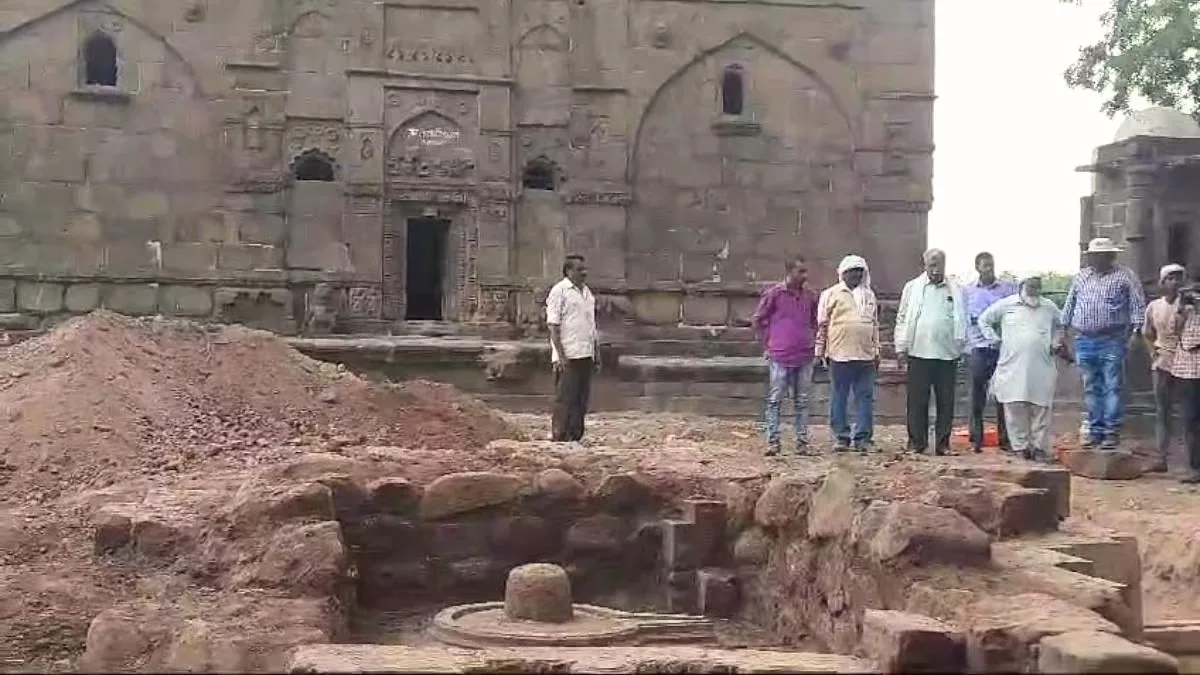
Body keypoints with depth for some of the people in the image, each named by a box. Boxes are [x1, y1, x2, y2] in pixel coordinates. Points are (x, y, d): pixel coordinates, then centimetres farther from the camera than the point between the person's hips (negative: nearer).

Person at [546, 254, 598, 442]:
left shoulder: (587, 291, 18)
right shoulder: (559, 291, -6)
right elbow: (553, 326, -11)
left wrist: (596, 352, 18)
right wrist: (560, 356, -17)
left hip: (586, 355, 8)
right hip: (568, 356, -8)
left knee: (581, 399, 9)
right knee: (565, 398, -6)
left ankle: (576, 436, 15)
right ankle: (560, 437, -2)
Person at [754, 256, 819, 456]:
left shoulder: (810, 296, 7)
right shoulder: (774, 293, -5)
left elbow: (815, 322, 22)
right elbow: (758, 319, 3)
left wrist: (812, 341, 11)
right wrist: (767, 344, 3)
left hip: (804, 357, 4)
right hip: (779, 357, -4)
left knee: (802, 402, 8)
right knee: (775, 401, -1)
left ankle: (802, 442, 12)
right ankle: (772, 442, 2)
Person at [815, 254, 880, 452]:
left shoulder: (870, 295, 16)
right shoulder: (831, 294, 3)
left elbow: (875, 325, 19)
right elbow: (822, 324, 2)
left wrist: (876, 351, 15)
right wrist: (820, 352, -1)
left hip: (865, 356, 3)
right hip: (839, 354, -3)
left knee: (865, 397, 3)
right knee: (839, 398, 2)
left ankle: (863, 437, 7)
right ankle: (841, 437, 8)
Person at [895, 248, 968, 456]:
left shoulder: (955, 290, 9)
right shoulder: (912, 287, 8)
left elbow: (961, 320, 9)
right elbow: (903, 318, 7)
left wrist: (960, 347, 0)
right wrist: (901, 349, 1)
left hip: (947, 354, 1)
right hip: (918, 353, -1)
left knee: (946, 402, 4)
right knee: (917, 400, 1)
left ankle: (943, 443, 10)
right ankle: (917, 442, 7)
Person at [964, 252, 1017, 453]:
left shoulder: (1008, 289, 9)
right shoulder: (967, 292, 12)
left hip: (1002, 347, 0)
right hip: (977, 347, 0)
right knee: (977, 394, 1)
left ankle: (1005, 438, 10)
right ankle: (976, 439, 8)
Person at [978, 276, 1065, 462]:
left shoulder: (1050, 308, 12)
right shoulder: (1005, 305, 4)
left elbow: (1059, 327, 30)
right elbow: (984, 320, 14)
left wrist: (1055, 344, 14)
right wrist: (995, 340, 5)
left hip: (1042, 369, 2)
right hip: (1013, 367, -1)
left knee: (1041, 410, 0)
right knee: (1015, 408, -4)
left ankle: (1040, 447, 5)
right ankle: (1021, 447, 3)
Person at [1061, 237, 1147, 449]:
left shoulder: (1125, 276, 0)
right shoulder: (1081, 277, 13)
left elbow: (1138, 305, -4)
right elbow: (1069, 305, 19)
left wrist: (1135, 331, -13)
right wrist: (1065, 329, 15)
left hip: (1112, 341, -5)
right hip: (1084, 340, 5)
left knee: (1112, 388, -4)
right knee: (1091, 388, 8)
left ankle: (1112, 432, -1)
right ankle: (1095, 430, 14)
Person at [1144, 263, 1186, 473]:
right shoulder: (1154, 307, 6)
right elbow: (1148, 334, 19)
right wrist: (1153, 352, 8)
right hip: (1163, 363, 4)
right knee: (1162, 412, 5)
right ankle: (1160, 458, 8)